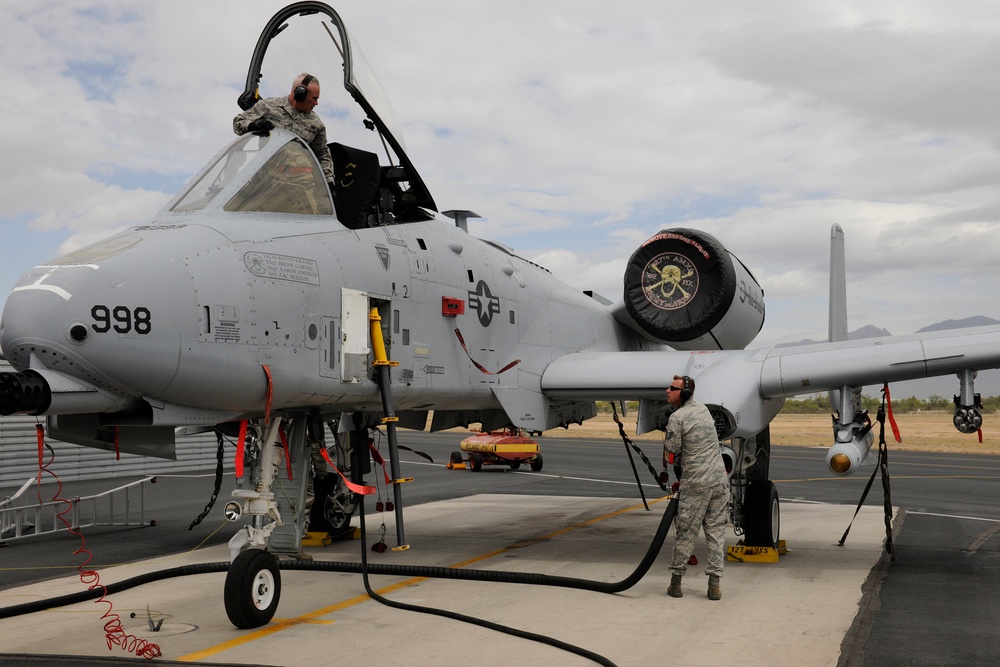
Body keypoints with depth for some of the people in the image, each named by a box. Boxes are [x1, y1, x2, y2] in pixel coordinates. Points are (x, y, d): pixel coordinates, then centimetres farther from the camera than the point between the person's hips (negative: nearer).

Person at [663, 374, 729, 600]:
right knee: (716, 531, 8)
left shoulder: (676, 418, -9)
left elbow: (671, 453, -7)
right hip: (720, 478, 6)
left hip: (696, 483, -6)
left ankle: (676, 581, 12)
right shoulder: (704, 409, 13)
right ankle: (715, 583, 6)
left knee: (686, 533, 3)